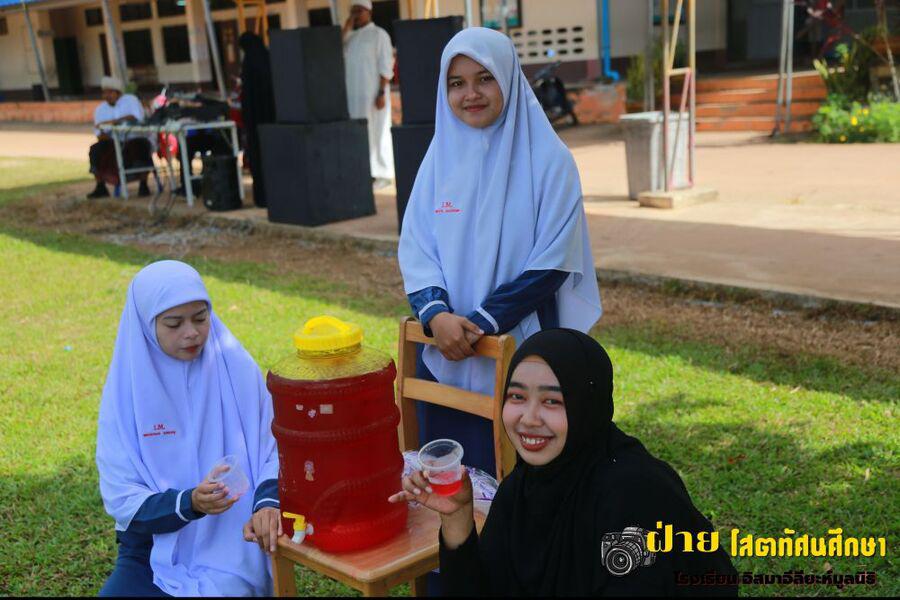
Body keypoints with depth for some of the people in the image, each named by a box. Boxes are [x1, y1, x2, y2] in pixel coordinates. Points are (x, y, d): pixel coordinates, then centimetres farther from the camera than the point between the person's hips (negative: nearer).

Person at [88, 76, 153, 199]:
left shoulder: (130, 100, -3)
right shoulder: (100, 109, 9)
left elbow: (136, 117, -24)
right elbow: (99, 134, 1)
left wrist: (113, 122, -31)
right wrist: (103, 135, -25)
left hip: (135, 139, -4)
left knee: (140, 147, -36)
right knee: (96, 150, -19)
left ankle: (143, 186, -25)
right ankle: (100, 188, -13)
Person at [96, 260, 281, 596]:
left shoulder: (237, 370, -6)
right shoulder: (127, 390, -6)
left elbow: (275, 451, -3)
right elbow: (121, 497, -7)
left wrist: (268, 503, -24)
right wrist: (189, 503, -25)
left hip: (230, 548, -1)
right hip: (155, 548, 2)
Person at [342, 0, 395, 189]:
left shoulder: (379, 34, -5)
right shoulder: (350, 36, 13)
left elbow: (385, 66, -10)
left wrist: (382, 93, -18)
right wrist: (346, 29, -5)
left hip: (373, 92, -6)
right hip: (354, 93, 6)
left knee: (377, 132, -2)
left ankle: (382, 174, 3)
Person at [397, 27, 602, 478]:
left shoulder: (547, 159, -7)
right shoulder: (441, 155, 5)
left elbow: (553, 262, -11)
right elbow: (414, 247, 2)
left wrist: (482, 321, -17)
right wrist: (436, 314, -15)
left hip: (522, 354, -3)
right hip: (446, 353, 4)